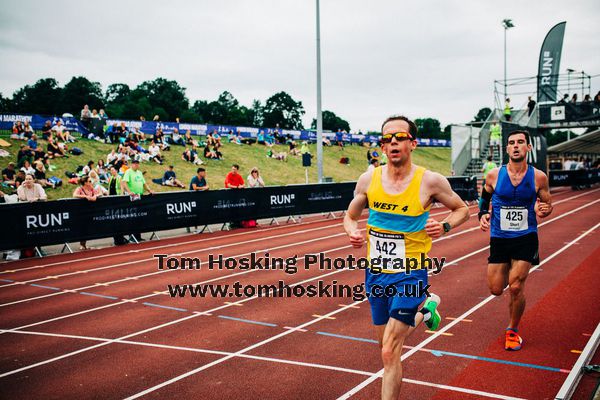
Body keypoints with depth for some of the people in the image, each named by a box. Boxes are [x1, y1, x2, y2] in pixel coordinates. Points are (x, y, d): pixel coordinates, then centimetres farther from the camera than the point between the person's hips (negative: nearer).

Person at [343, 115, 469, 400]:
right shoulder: (369, 179, -3)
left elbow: (462, 209, 6)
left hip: (409, 273, -4)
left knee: (389, 351, -11)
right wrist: (353, 232, -11)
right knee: (386, 344, 21)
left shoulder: (430, 181, -11)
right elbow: (350, 216, 11)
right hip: (375, 272, 5)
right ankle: (425, 309, 47)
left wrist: (444, 227, -14)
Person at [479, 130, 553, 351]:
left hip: (526, 238, -1)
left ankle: (513, 331, 16)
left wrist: (543, 210, -17)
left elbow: (548, 205, 6)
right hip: (499, 239, 2)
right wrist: (483, 215, -6)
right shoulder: (494, 175, -5)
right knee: (496, 289, 5)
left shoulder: (538, 177, -6)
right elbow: (484, 197, 13)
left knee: (516, 287, -10)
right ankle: (508, 271, 45)